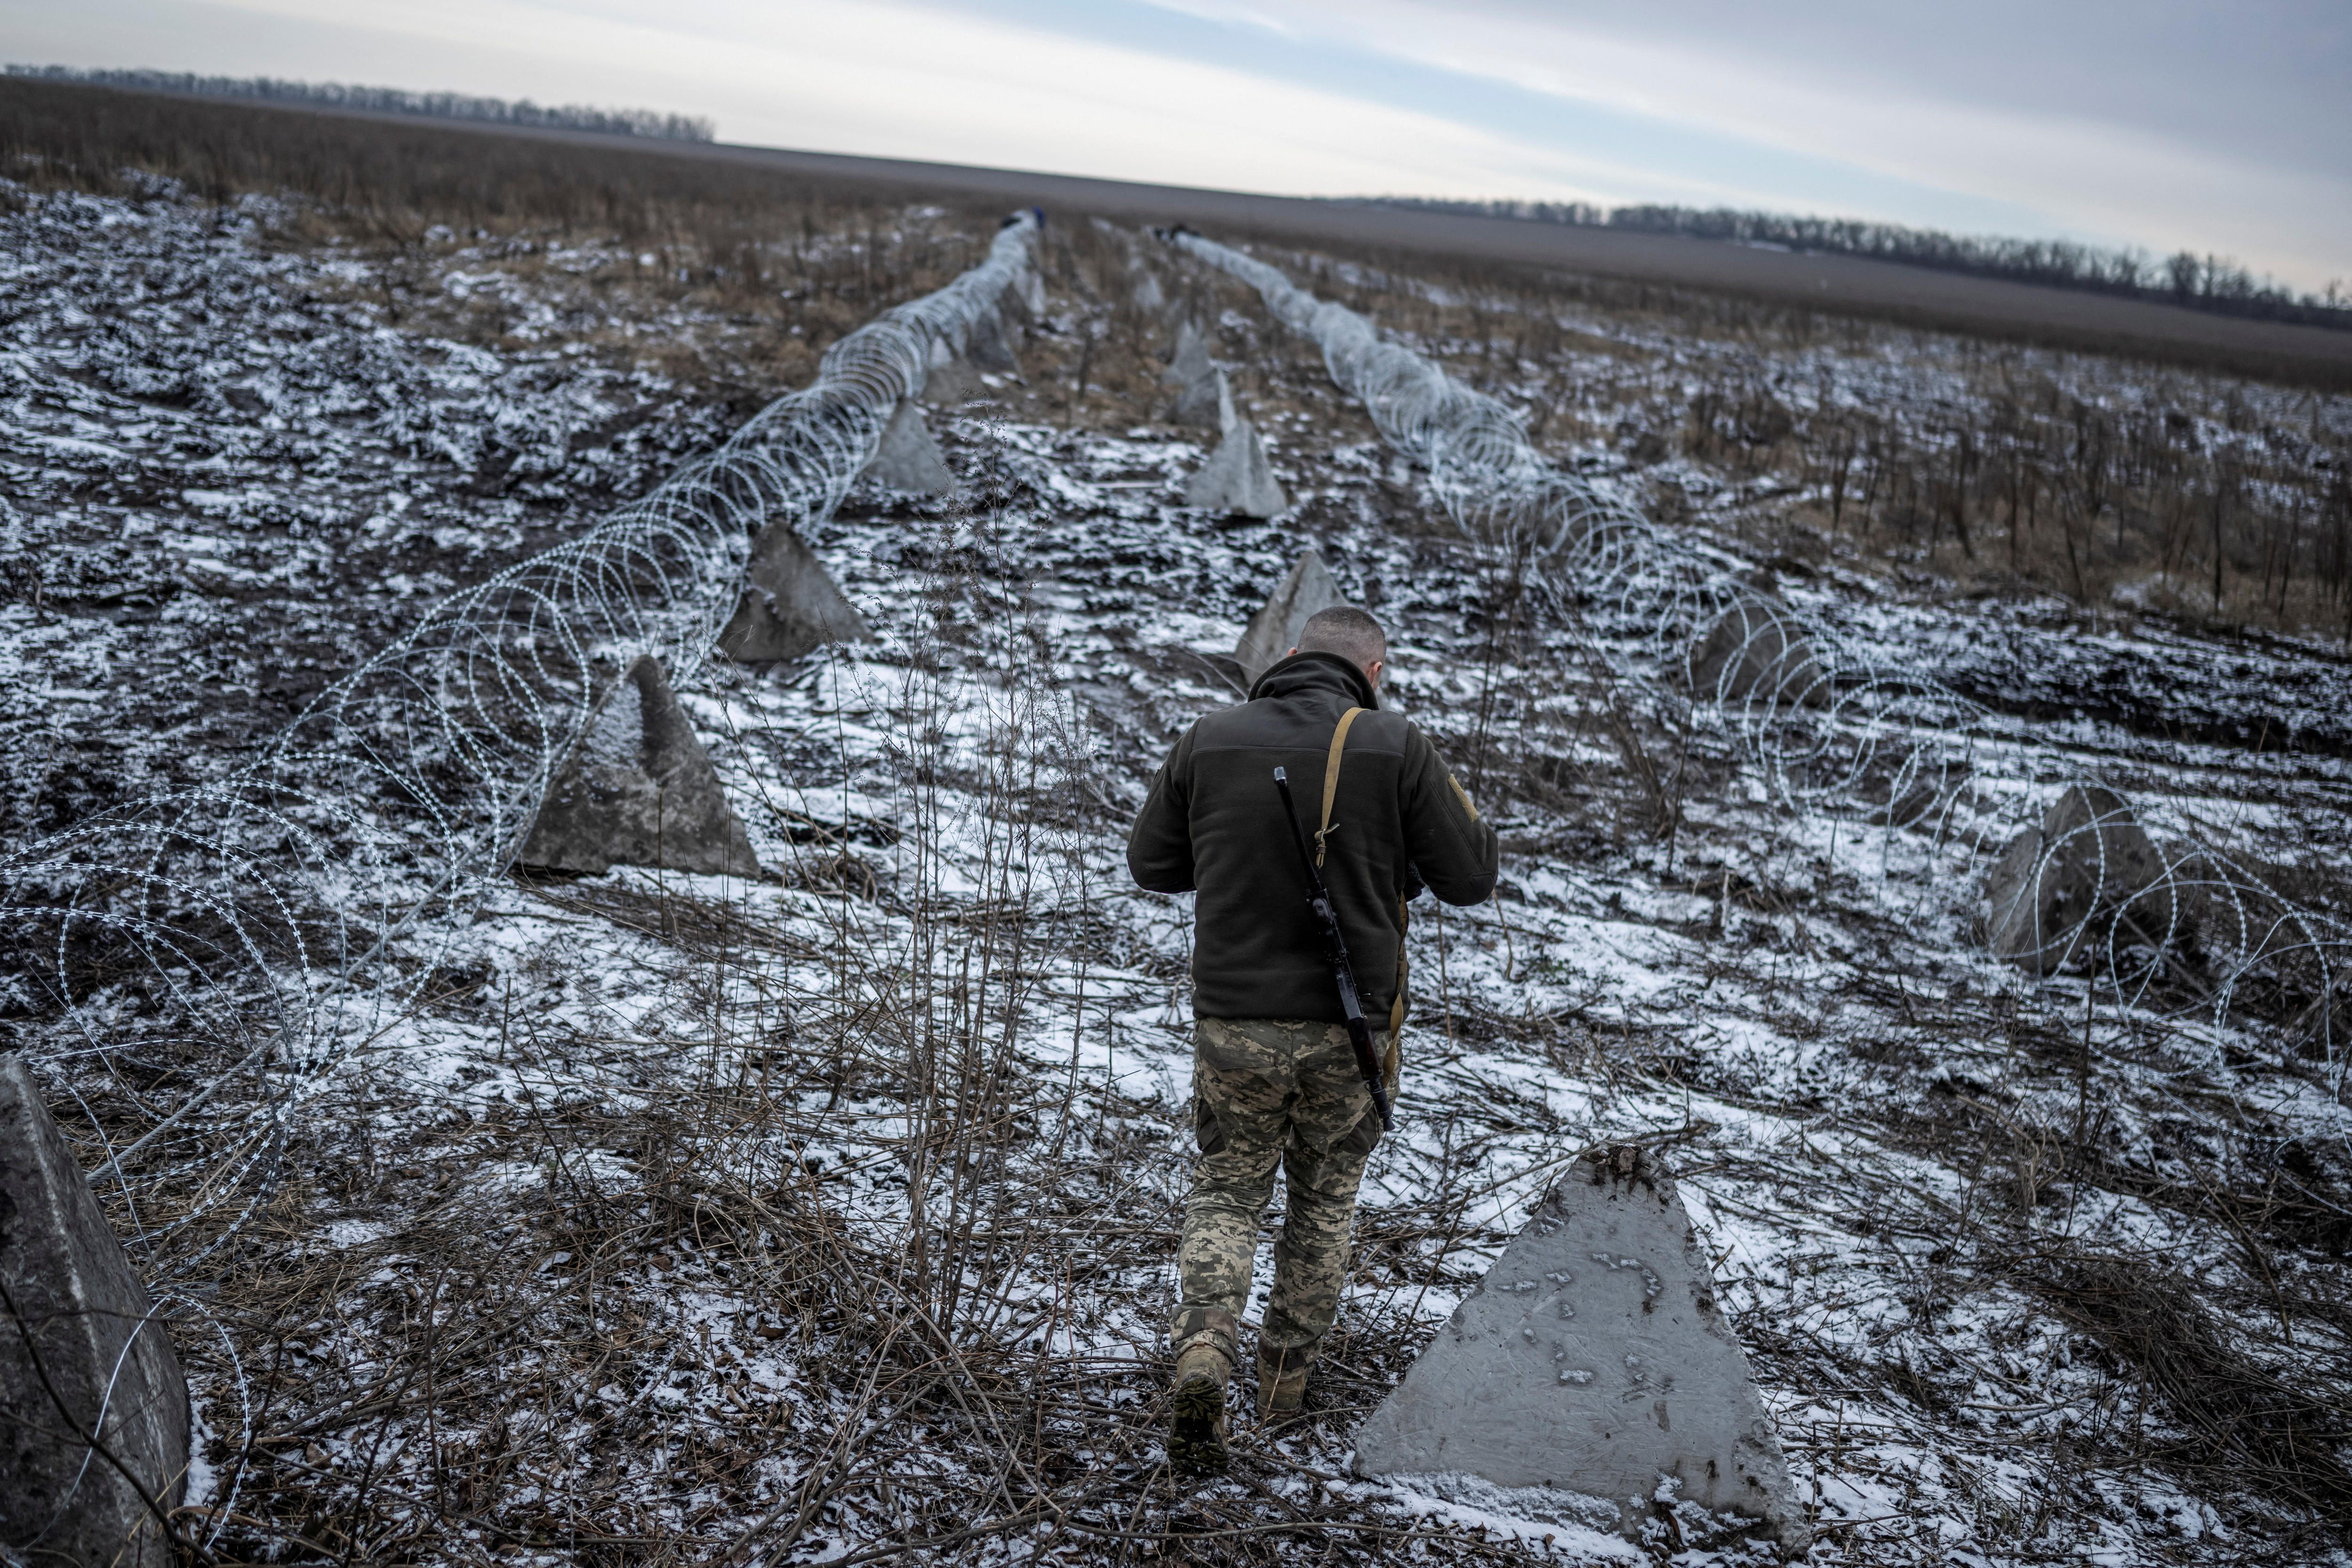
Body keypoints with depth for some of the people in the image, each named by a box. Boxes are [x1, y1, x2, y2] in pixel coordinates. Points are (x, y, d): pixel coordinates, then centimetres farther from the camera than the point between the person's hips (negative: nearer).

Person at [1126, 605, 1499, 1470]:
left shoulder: (1209, 741, -1)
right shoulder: (1395, 747, -7)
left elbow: (1152, 864, 8)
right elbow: (1468, 878, -3)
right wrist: (1462, 816, 17)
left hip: (1234, 1019, 1)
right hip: (1346, 1025, 0)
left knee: (1226, 1194, 14)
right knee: (1324, 1198, 20)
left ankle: (1203, 1351, -9)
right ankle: (1285, 1374, 28)